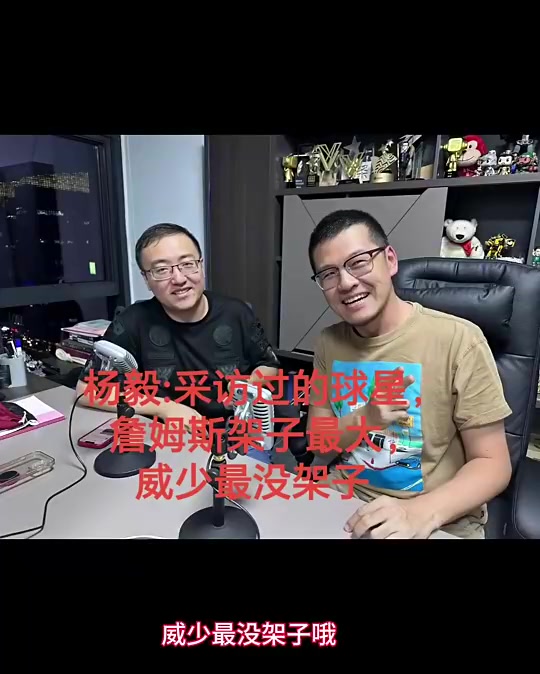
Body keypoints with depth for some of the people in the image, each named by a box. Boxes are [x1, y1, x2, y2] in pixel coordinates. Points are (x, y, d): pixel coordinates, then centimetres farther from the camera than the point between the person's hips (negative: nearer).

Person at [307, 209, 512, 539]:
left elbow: (492, 463, -9)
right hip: (342, 505, 3)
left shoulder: (458, 341, -15)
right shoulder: (328, 343, -1)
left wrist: (422, 512, -24)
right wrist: (364, 419, -17)